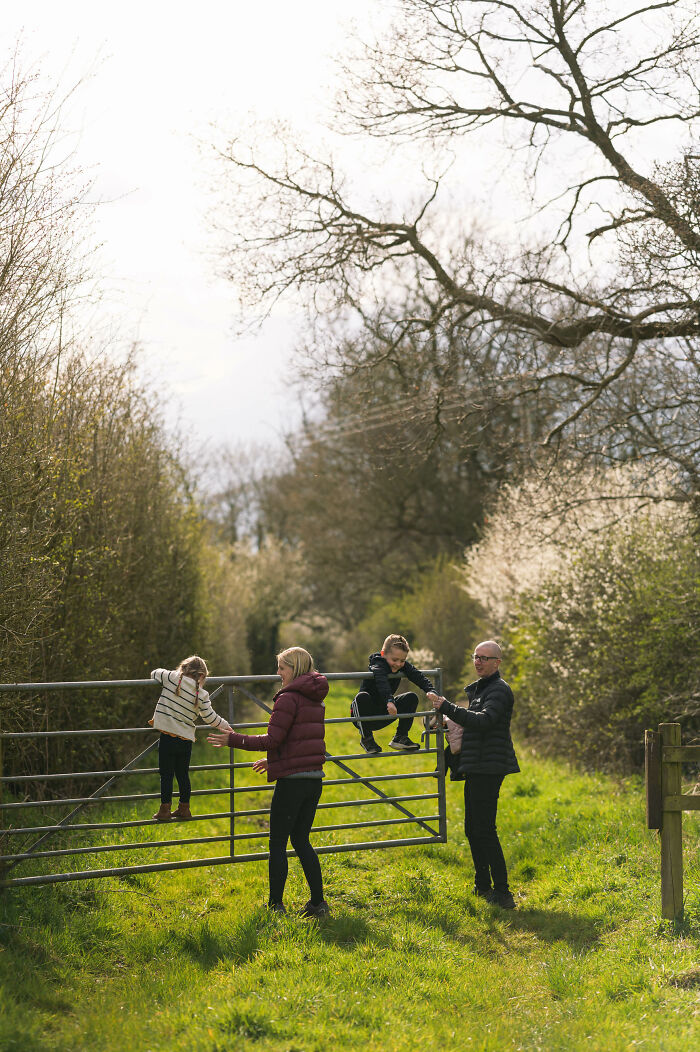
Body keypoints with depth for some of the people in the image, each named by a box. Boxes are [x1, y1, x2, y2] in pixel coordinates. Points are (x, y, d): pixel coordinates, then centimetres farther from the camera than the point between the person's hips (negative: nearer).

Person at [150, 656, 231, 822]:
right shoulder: (202, 695, -2)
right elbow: (210, 718, 5)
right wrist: (226, 726, 22)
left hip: (168, 736, -2)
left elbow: (155, 673, 11)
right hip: (186, 739, 2)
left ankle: (165, 810, 7)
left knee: (166, 775, 4)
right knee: (183, 774, 16)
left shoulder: (172, 678, -6)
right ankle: (184, 808, 25)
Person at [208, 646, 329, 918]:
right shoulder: (315, 699, 14)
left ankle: (276, 904, 4)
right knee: (301, 839, 15)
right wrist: (273, 761, 27)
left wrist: (232, 740, -10)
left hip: (292, 780, -8)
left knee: (278, 843, 2)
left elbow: (272, 740, -17)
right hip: (314, 778, 8)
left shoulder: (288, 698, -12)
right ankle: (318, 902, 12)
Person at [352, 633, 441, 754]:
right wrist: (390, 701, -61)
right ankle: (366, 738, -18)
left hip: (383, 716, 6)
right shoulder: (378, 666, -23)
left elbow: (419, 678, -13)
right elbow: (382, 683, -43)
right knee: (362, 697, -37)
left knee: (412, 697, -6)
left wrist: (430, 690, -34)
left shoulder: (403, 666, -2)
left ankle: (400, 738, 0)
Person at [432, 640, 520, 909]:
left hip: (488, 769, -10)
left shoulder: (499, 690, -11)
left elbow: (483, 721, -26)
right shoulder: (478, 689, 21)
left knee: (485, 830, -12)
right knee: (472, 829, 14)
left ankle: (502, 892, -12)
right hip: (476, 768, 10)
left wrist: (447, 708, -26)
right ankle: (483, 885, 24)